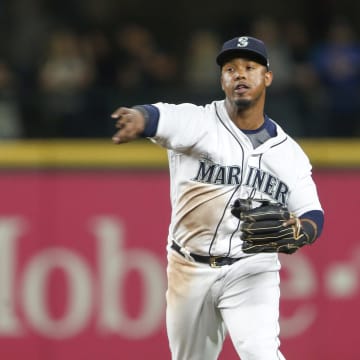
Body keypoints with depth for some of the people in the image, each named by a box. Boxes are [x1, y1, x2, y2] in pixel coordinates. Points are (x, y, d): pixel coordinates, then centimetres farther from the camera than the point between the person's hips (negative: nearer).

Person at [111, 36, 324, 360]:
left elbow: (312, 214, 6)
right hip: (190, 269, 0)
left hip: (252, 270, 0)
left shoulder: (289, 153, 4)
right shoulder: (198, 123, -6)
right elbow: (158, 118, -27)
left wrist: (298, 232, -19)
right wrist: (137, 119, -53)